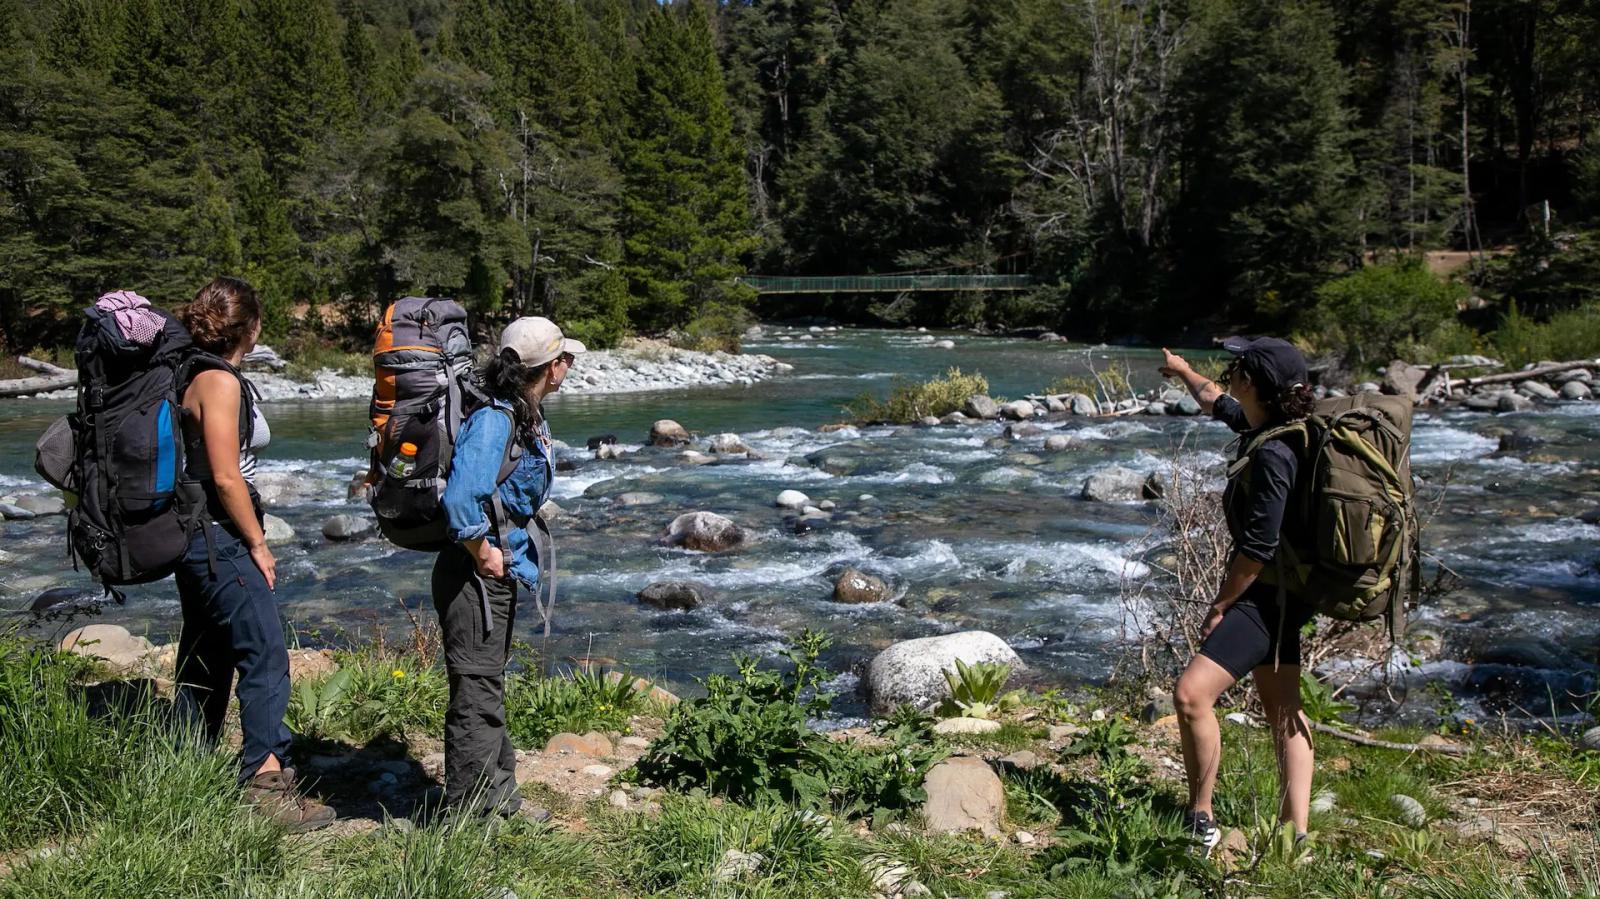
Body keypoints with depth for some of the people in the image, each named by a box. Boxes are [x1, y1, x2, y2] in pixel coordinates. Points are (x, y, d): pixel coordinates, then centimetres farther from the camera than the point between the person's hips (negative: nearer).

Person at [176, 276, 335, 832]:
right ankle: (265, 780, -8)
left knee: (206, 657, 16)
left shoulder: (195, 377, 12)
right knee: (265, 656, -9)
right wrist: (258, 543, -12)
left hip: (195, 537, 10)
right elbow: (226, 477, -20)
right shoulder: (220, 382, -15)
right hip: (219, 539, -10)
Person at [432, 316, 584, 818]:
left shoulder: (531, 420, 9)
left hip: (502, 575, 10)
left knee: (490, 691, 20)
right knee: (477, 697, -2)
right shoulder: (494, 421, -21)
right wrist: (483, 554, -19)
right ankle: (464, 816, 9)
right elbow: (459, 501, -33)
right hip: (474, 577, -10)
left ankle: (499, 802, 34)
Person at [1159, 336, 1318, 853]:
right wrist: (1184, 372, 45)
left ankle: (1200, 823, -5)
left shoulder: (1273, 455, -23)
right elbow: (1218, 403, 29)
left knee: (1192, 693, -18)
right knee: (1283, 712, 13)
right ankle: (1296, 833, 19)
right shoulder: (1266, 427, 6)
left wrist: (1220, 606, -15)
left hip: (1269, 596, -11)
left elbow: (1258, 548, -24)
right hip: (1276, 593, 11)